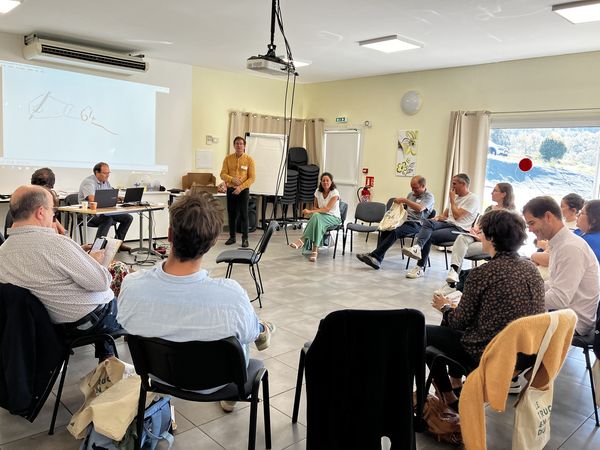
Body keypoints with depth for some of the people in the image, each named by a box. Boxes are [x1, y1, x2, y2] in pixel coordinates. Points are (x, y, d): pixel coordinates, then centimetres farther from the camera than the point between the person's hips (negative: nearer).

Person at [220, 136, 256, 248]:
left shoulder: (249, 159, -3)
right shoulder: (228, 158, 3)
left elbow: (252, 178, -6)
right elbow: (223, 174, 1)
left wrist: (240, 187, -15)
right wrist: (232, 179, -18)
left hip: (243, 190, -3)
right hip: (230, 190, 3)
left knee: (243, 215, -3)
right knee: (231, 214, 8)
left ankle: (245, 238, 5)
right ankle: (232, 237, 19)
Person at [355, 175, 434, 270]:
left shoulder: (429, 196, -1)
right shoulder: (411, 194, 22)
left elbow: (419, 208, -20)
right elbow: (403, 206, 34)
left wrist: (404, 200, -18)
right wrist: (400, 203, 11)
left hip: (416, 224, -7)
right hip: (405, 220, 7)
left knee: (395, 232, -33)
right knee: (385, 230, -23)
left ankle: (374, 256, -37)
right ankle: (377, 260, -31)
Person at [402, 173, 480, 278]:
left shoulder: (472, 199, -4)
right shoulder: (456, 197, 24)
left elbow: (457, 216, -15)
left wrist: (452, 200, -3)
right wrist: (438, 218, 2)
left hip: (459, 229, -7)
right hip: (447, 223, 7)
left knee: (429, 236, -25)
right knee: (428, 222, -26)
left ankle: (420, 268, -22)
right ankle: (417, 247, -45)